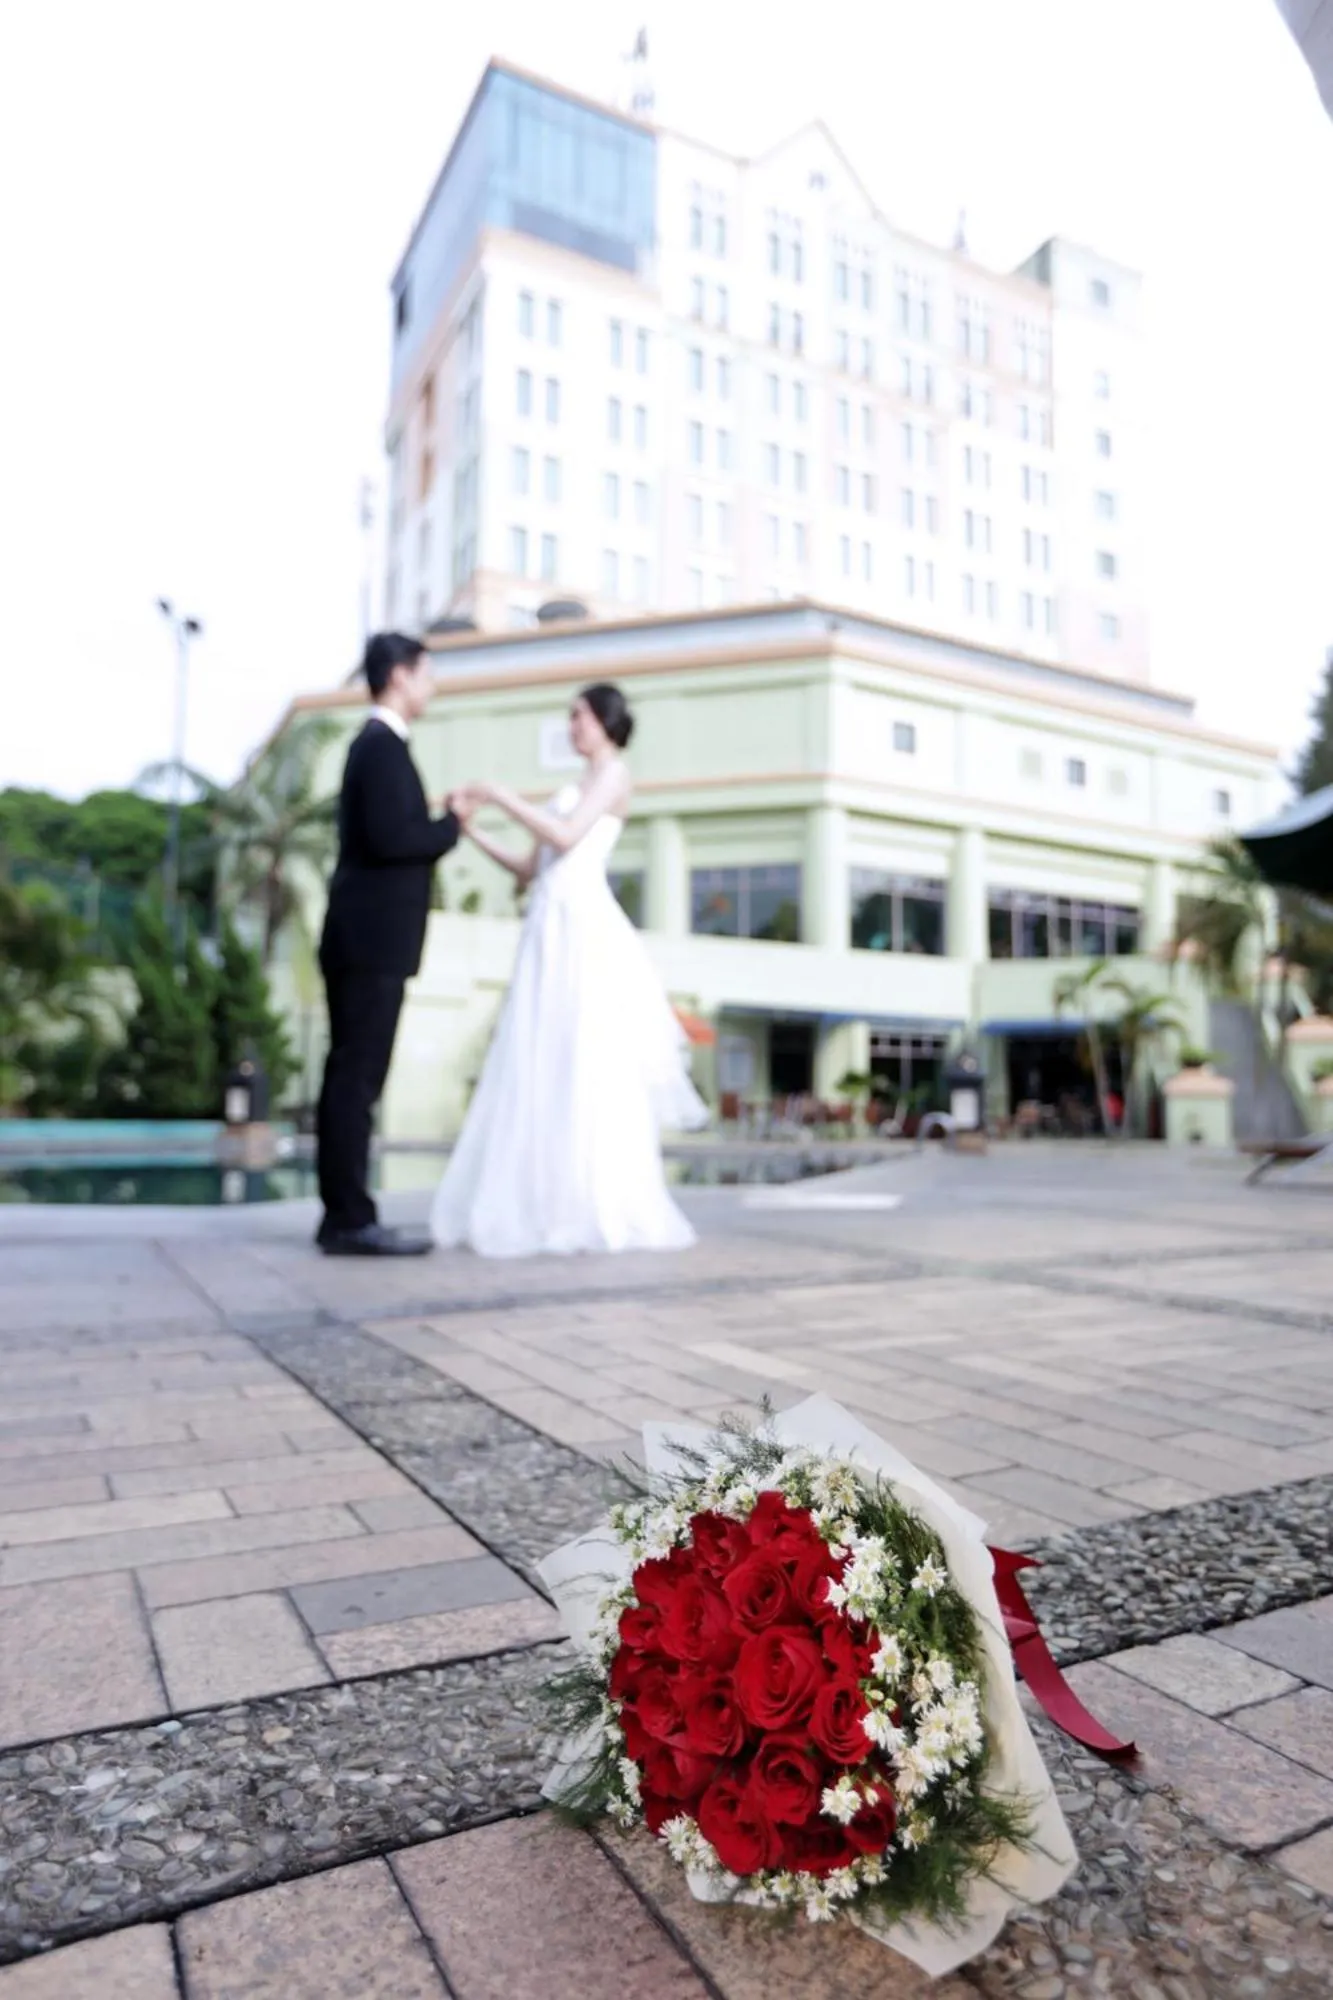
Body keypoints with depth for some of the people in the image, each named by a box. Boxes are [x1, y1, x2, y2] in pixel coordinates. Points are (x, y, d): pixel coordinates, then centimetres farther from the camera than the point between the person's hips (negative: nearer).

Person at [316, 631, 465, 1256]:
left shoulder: (373, 744, 20)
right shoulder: (383, 746, -10)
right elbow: (391, 837, -21)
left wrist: (438, 825, 10)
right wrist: (452, 826, -7)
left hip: (363, 938, 10)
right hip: (373, 941, -10)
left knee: (350, 1077, 9)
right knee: (357, 1078, -8)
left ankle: (342, 1216, 15)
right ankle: (352, 1220, -4)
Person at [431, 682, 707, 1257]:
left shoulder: (615, 774, 2)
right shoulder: (572, 788, 26)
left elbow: (565, 837, -13)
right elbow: (530, 868, 21)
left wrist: (502, 796, -6)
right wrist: (473, 831, 14)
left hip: (583, 929, -8)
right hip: (549, 934, 8)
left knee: (586, 1071, -10)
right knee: (539, 1073, 3)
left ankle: (601, 1210, -5)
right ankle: (546, 1205, 7)